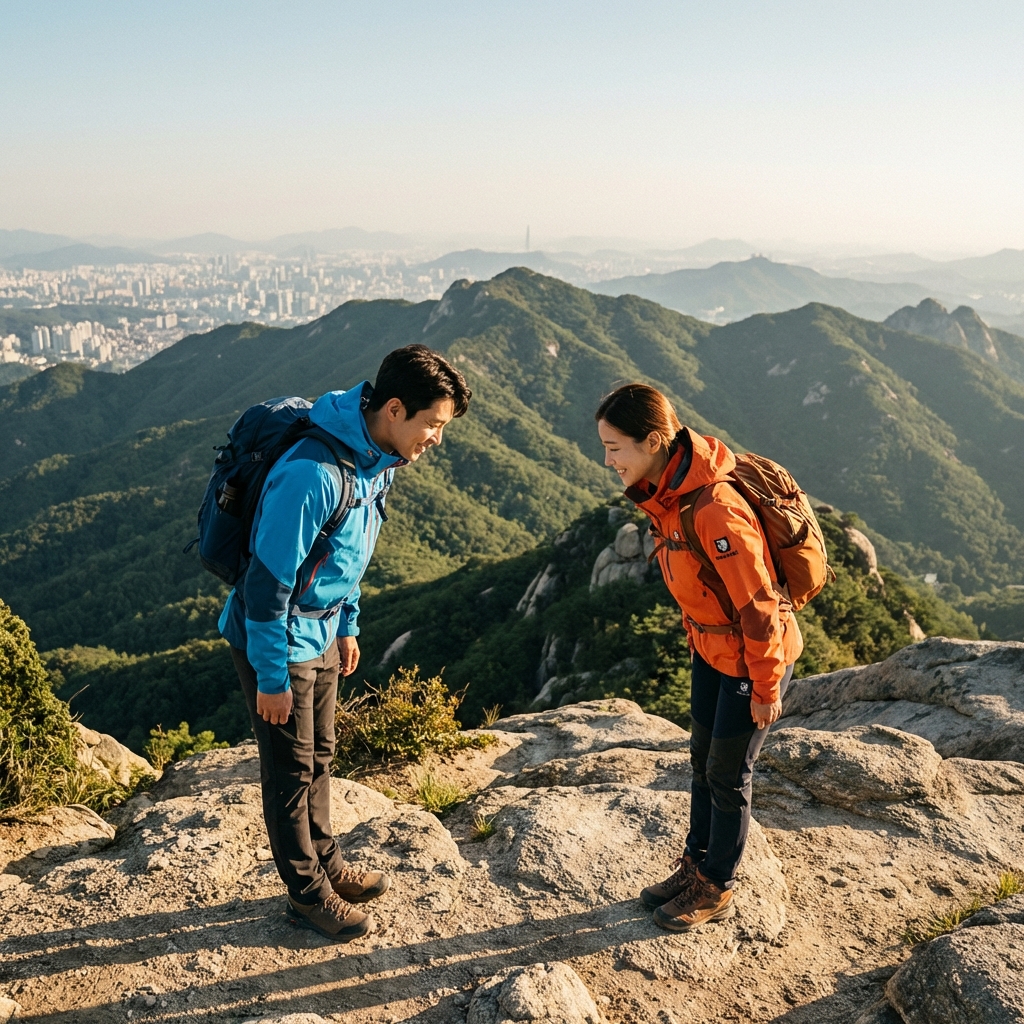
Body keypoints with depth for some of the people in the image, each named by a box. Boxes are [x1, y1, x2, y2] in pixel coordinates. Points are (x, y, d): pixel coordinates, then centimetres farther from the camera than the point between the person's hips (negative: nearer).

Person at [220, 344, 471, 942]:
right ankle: (309, 893, 26)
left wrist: (348, 626, 17)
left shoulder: (377, 460, -3)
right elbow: (268, 580, -26)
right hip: (277, 640, -8)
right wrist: (271, 677, -19)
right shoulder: (313, 473, -32)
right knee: (292, 770, 9)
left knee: (319, 758, 21)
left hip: (322, 633, 8)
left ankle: (327, 865, 38)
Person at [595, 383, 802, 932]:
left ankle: (717, 888, 30)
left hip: (752, 657, -8)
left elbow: (758, 606, -26)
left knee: (727, 775, 9)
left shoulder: (714, 509, -34)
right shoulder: (663, 492, -6)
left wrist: (765, 690, -17)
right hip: (710, 649, 8)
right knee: (702, 761, 20)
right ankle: (695, 865, 40)